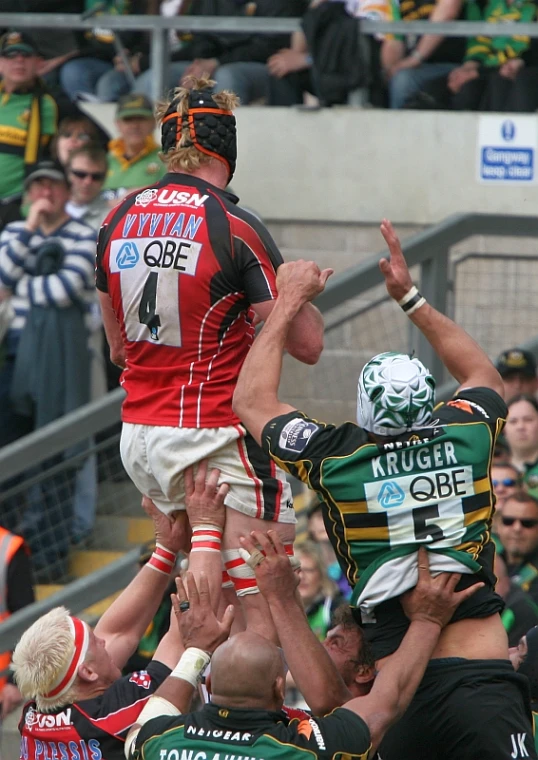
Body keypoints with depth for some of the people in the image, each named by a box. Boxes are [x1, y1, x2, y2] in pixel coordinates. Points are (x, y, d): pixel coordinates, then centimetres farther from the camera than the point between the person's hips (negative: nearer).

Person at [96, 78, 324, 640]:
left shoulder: (119, 220, 6)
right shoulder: (234, 229, -13)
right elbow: (307, 345, -9)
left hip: (136, 440, 7)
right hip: (214, 441, -7)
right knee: (262, 615, -8)